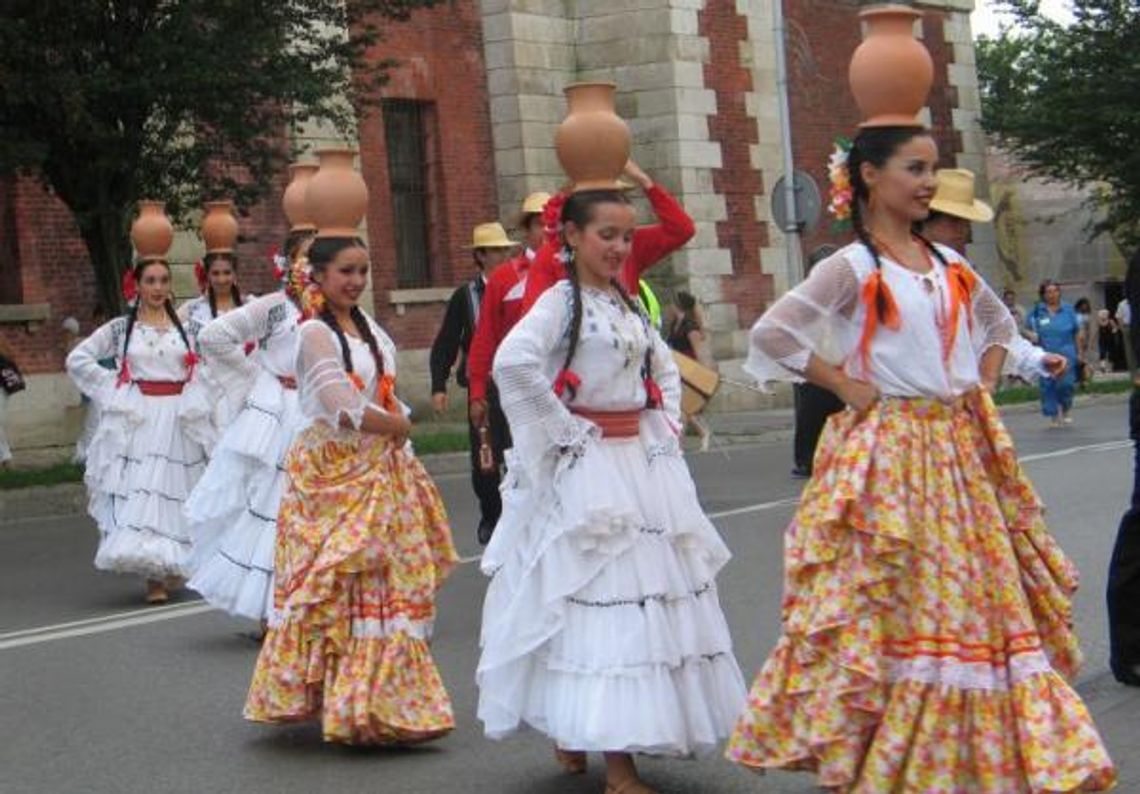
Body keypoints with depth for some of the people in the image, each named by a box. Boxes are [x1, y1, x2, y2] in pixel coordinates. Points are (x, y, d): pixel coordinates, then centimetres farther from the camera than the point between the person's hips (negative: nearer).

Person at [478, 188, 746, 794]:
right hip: (587, 470, -8)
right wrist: (565, 428, -18)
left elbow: (665, 369, 28)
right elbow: (513, 362, -26)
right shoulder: (562, 300, -9)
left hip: (642, 464, 8)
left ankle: (575, 736, 22)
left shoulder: (628, 304, 14)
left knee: (650, 588, 9)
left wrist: (667, 424, 12)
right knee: (595, 596, -9)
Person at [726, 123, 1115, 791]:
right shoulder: (853, 268, -8)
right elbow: (770, 335, -16)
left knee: (978, 601, 8)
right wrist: (845, 385, -11)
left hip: (961, 453, 6)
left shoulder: (949, 264, 10)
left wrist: (985, 386, 13)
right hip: (888, 455, -6)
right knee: (892, 608, -3)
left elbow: (998, 324, 28)